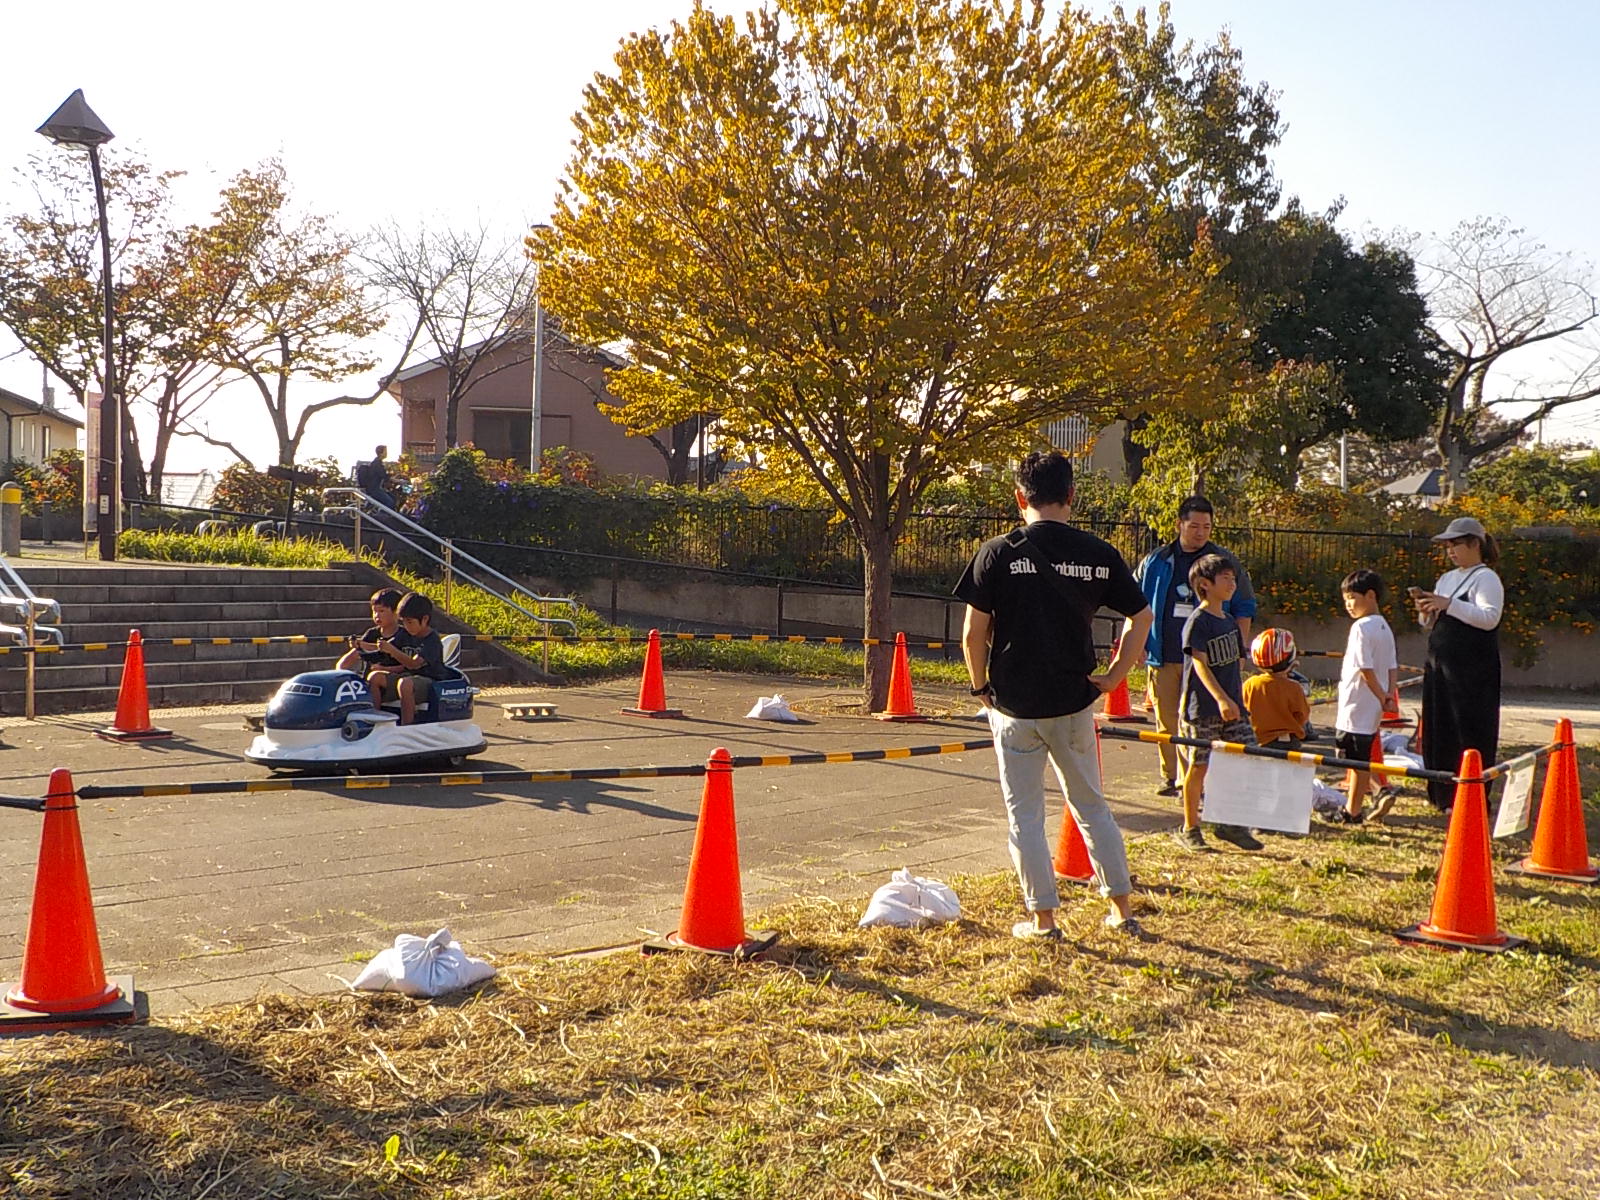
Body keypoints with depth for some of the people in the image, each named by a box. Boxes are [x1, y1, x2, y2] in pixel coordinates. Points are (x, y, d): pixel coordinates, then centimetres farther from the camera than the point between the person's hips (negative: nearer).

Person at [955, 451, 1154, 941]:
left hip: (1014, 705, -3)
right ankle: (1123, 909, 24)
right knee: (1092, 806, 18)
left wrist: (981, 686, 4)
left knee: (1024, 815, 9)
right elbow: (1142, 617, 6)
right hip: (1074, 702, 3)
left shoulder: (998, 552, -9)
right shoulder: (1099, 554, -1)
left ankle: (1042, 918, 14)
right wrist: (1113, 677, 12)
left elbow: (973, 633, -10)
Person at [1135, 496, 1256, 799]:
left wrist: (1239, 649, 2)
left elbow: (1244, 609, 9)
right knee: (1166, 718, 6)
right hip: (1164, 657, 2)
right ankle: (1171, 776, 17)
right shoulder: (1156, 562, 8)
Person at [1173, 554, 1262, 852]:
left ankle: (1232, 824, 15)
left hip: (1231, 707, 7)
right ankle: (1189, 829, 14)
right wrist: (1221, 699, -30)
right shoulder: (1197, 622, -11)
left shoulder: (1230, 622, 13)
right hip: (1202, 708, -7)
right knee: (1198, 766, 0)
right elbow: (1199, 663, -20)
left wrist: (1237, 700, 17)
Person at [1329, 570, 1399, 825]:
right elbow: (1393, 667, 11)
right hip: (1372, 708, 9)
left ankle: (1352, 812, 3)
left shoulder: (1361, 627, -16)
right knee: (1362, 759, 17)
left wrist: (1382, 697, -11)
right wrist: (1390, 694, 1)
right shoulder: (1385, 628, 13)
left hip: (1356, 706, -9)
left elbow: (1365, 669, -19)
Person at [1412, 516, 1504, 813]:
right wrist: (1426, 611, 0)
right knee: (1437, 730, 11)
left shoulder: (1486, 578, -7)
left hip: (1472, 670, -8)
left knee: (1469, 732, -6)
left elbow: (1490, 618, -21)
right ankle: (1442, 795, 21)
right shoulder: (1446, 579, 17)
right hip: (1440, 666, 8)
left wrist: (1449, 605, -24)